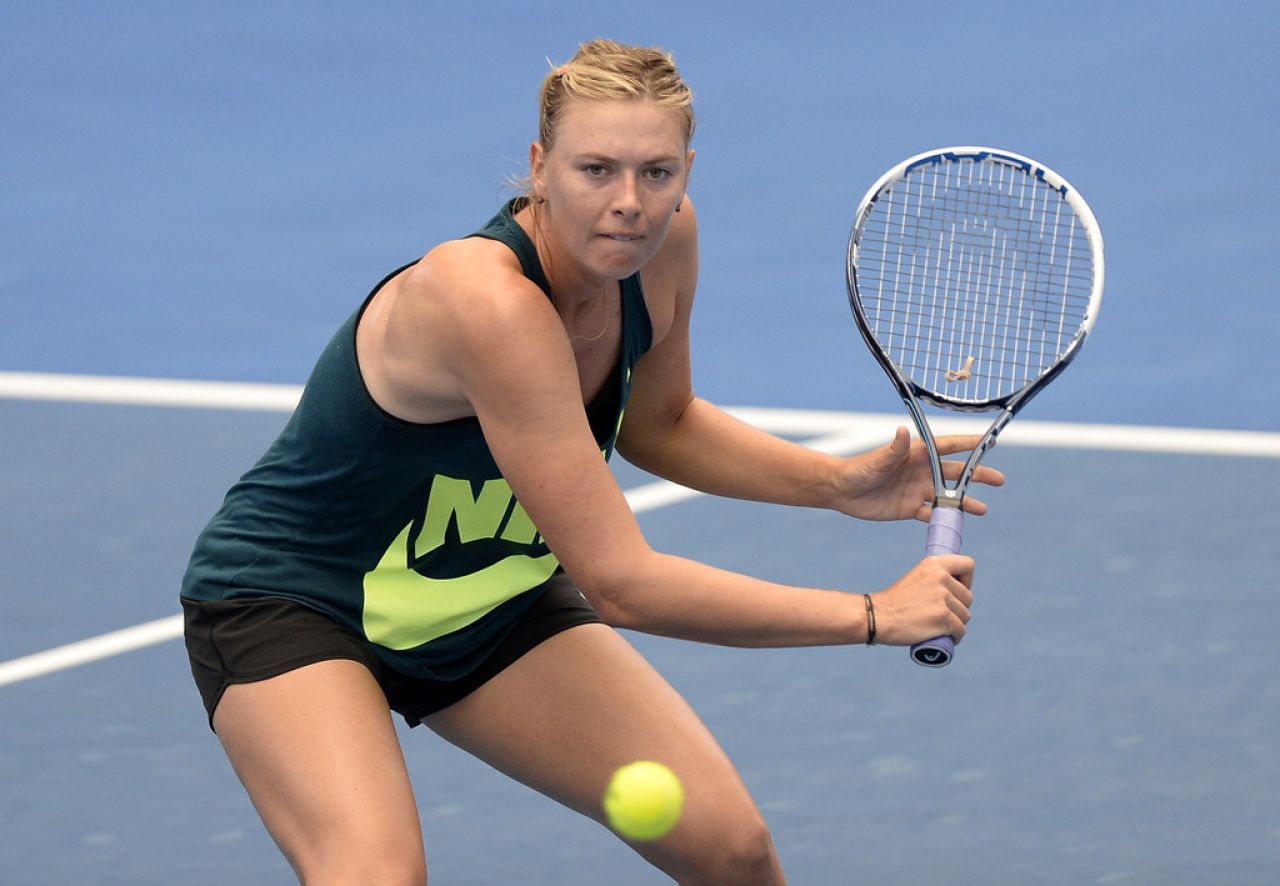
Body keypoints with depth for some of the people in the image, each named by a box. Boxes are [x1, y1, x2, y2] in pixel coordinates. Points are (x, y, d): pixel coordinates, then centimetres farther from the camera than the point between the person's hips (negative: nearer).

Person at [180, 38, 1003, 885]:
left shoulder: (664, 239, -13)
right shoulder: (492, 304, -36)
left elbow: (656, 421, 10)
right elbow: (619, 582, -35)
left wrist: (838, 482, -6)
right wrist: (873, 615, -30)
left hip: (488, 605, 8)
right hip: (291, 602, -8)